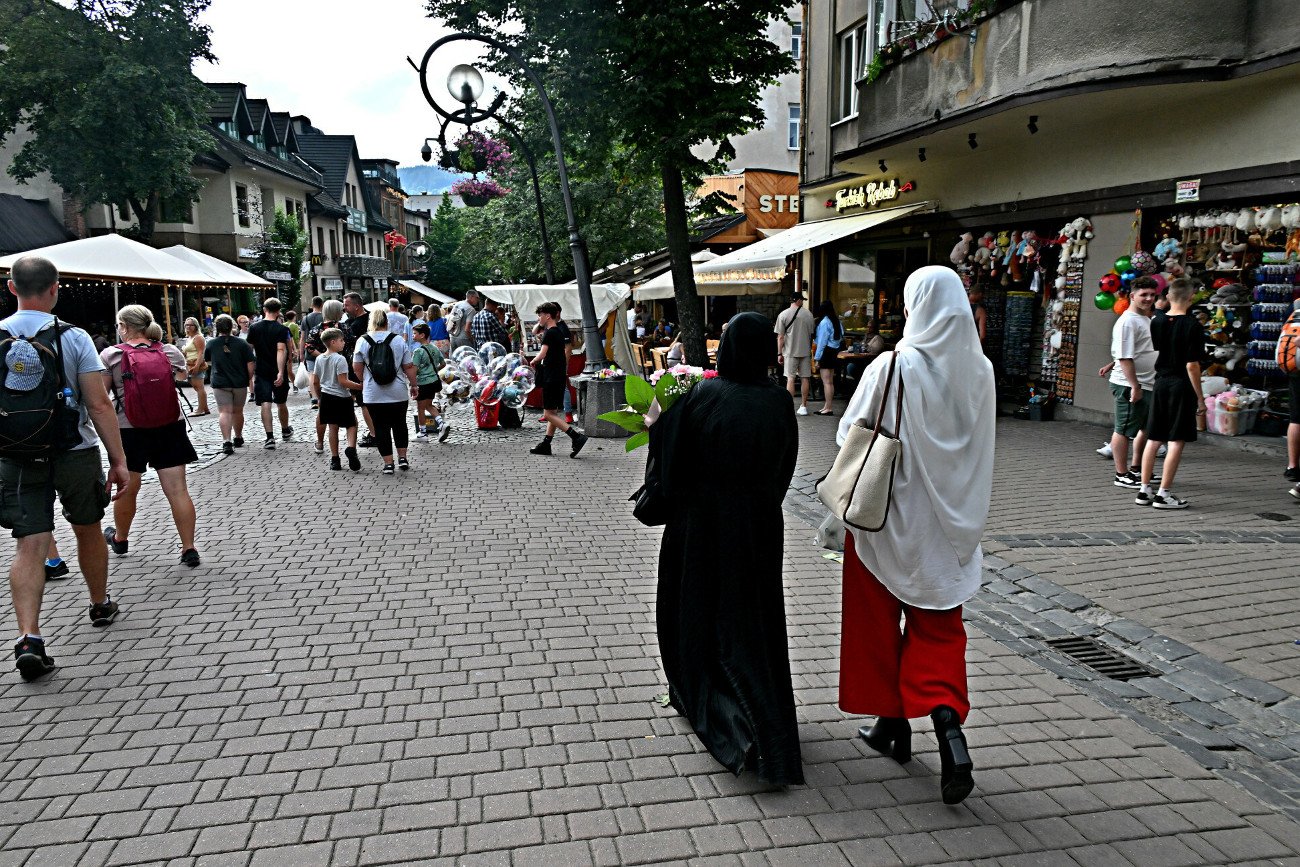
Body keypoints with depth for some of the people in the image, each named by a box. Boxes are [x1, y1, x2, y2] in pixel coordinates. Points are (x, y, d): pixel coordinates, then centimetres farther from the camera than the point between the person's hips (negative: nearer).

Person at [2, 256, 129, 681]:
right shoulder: (74, 338, -10)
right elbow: (99, 405, -13)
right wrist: (118, 460, -8)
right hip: (75, 453, -1)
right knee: (88, 531, 18)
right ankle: (101, 606, 37)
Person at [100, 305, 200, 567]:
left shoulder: (110, 355, -6)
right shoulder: (171, 352, 1)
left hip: (129, 430, -1)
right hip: (169, 427, 1)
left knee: (127, 489, 16)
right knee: (177, 489, -1)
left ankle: (120, 539, 38)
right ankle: (189, 548, -2)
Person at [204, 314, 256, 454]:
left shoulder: (211, 344, -2)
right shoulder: (242, 343, -5)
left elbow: (207, 361, 14)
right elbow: (250, 364, -7)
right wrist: (249, 379, 6)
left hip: (220, 383, -1)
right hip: (240, 383, 1)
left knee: (224, 412, -4)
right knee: (238, 411, 15)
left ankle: (227, 441, -19)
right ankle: (238, 439, 29)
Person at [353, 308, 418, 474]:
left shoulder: (363, 341, -4)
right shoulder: (398, 340, -3)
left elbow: (356, 368, 1)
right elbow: (409, 367, -2)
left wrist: (363, 382, 19)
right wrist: (413, 385, 10)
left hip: (374, 395, -1)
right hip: (398, 392, 1)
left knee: (381, 428, 5)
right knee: (399, 425, 17)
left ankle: (388, 463, 5)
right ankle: (402, 458, 19)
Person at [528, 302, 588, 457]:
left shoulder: (549, 333, -14)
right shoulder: (559, 331, 14)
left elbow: (542, 354, -24)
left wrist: (533, 361, -6)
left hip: (552, 378, -10)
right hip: (560, 376, 10)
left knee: (549, 414, -9)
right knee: (553, 412, 12)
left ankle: (576, 436, -18)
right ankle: (546, 444, 18)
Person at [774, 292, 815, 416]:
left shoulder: (783, 315, -5)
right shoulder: (808, 314, 2)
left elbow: (780, 337, -6)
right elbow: (812, 334, 9)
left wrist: (779, 353, 0)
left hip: (790, 352, -2)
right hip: (805, 351, 2)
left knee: (790, 379, 0)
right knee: (805, 378, 7)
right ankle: (803, 406, 12)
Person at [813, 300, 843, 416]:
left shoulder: (824, 322, -14)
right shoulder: (837, 322, 11)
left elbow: (822, 341, -15)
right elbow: (841, 337, 10)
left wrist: (817, 358, -12)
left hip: (826, 353, -9)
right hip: (834, 352, 9)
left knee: (826, 382, -7)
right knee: (830, 381, 12)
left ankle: (828, 408, -6)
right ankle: (827, 406, 19)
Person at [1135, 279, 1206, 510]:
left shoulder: (1157, 322, 4)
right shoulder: (1192, 326, -12)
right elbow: (1192, 365, -14)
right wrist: (1200, 397, -9)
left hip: (1160, 384, 6)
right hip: (1182, 386, -6)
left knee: (1153, 439, 11)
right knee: (1177, 441, 0)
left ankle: (1144, 490, 15)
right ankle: (1164, 494, 1)